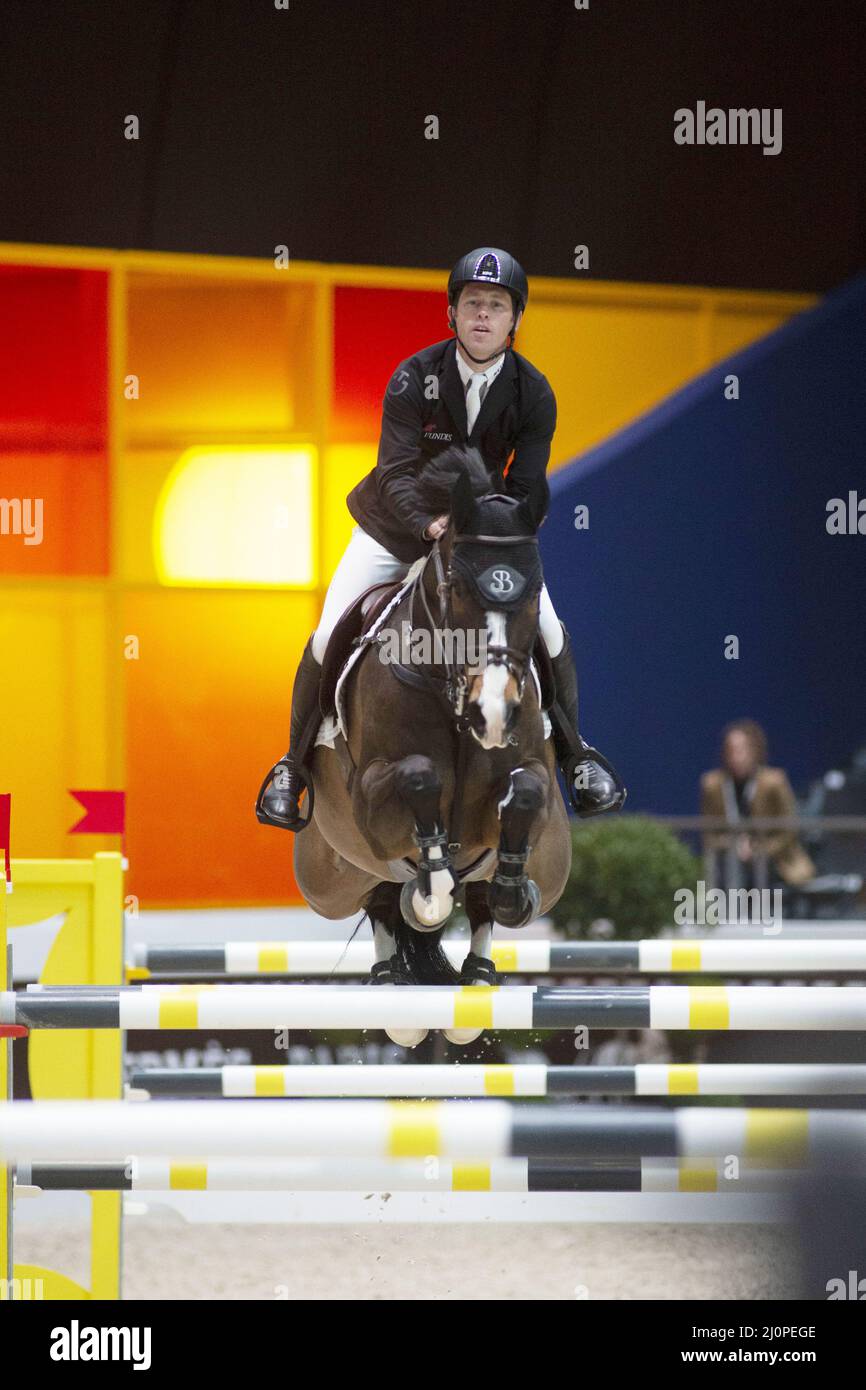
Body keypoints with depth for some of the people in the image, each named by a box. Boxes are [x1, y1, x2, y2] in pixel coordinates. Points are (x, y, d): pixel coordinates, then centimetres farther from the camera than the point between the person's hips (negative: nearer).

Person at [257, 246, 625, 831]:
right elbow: (395, 474, -28)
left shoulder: (534, 394, -14)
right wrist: (431, 525, -47)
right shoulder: (415, 378, -21)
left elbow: (526, 487, -15)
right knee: (329, 639, -14)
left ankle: (575, 754, 11)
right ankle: (295, 765, 4)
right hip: (396, 526, -2)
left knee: (549, 634, -12)